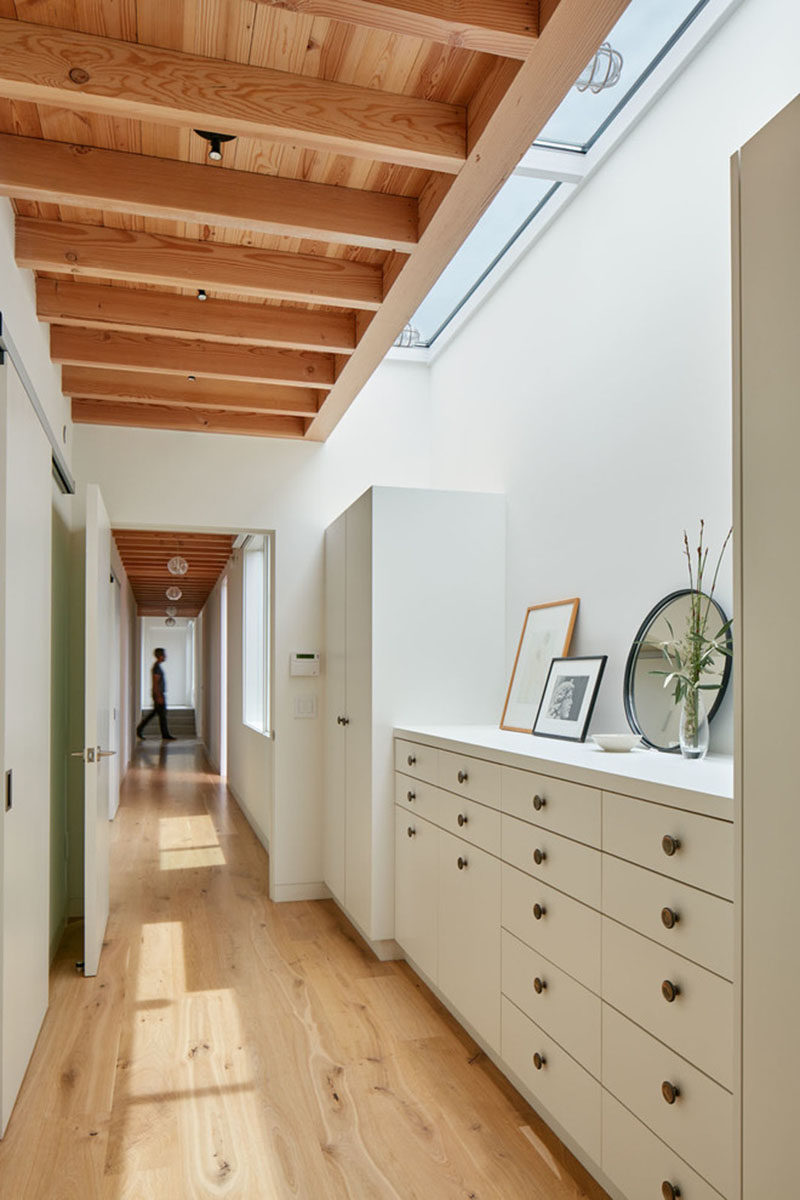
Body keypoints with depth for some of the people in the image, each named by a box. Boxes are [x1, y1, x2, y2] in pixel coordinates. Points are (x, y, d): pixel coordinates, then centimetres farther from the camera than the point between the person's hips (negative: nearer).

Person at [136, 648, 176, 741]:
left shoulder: (157, 666, 15)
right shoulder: (157, 667, -16)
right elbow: (155, 683, -21)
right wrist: (159, 697, -23)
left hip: (159, 694, 10)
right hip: (159, 695, -10)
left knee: (154, 713, 13)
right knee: (162, 715, -4)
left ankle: (139, 730, 16)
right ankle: (165, 735, 2)